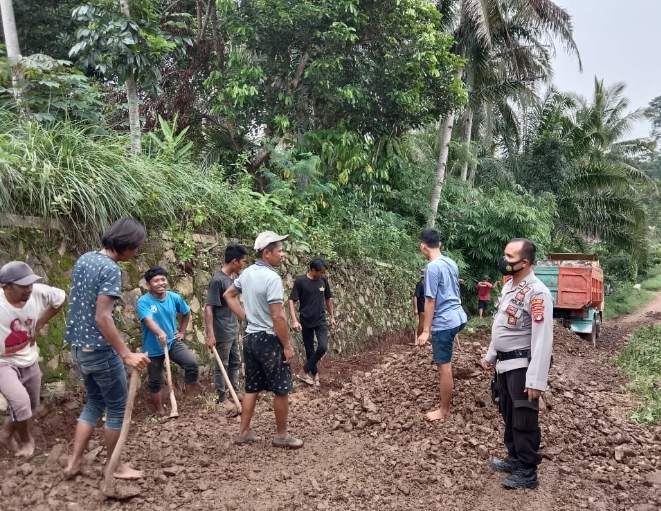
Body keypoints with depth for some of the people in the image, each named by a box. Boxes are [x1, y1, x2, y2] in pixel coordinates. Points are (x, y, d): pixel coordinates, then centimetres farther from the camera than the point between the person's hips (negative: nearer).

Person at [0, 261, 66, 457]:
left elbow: (61, 298, 1)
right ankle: (26, 440, 7)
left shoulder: (39, 293, -21)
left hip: (29, 361, 5)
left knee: (31, 405, 18)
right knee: (21, 401, -22)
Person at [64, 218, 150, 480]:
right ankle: (116, 466, 20)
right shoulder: (111, 269, -20)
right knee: (117, 407, 7)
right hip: (100, 350, -9)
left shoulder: (84, 259, 7)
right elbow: (102, 317, -26)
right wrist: (126, 355, -28)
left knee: (95, 402, 22)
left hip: (78, 347, 9)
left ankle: (74, 462, 23)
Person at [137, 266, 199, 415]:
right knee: (154, 381, 11)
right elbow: (148, 320, -35)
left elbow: (186, 313, 15)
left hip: (173, 342, 2)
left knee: (192, 363, -19)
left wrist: (182, 332, 11)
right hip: (153, 348, -2)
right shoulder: (143, 301, -17)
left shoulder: (174, 298, -5)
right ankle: (159, 411, 32)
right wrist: (160, 333, -53)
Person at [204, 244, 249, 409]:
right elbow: (208, 308, -21)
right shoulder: (218, 280, -20)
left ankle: (235, 393, 31)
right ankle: (222, 398, 17)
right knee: (221, 366, 5)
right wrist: (210, 334, -23)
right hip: (222, 333, -9)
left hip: (233, 331, 9)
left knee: (235, 363, 18)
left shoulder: (230, 279, 6)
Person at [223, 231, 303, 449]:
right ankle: (281, 435, 17)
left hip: (250, 337, 8)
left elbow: (228, 295, 19)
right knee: (281, 389, 5)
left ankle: (243, 432, 24)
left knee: (252, 387, 17)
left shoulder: (247, 273, 6)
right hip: (269, 339, -8)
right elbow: (278, 317, -23)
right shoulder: (272, 278, -21)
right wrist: (287, 345, -15)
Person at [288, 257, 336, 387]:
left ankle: (305, 373, 2)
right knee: (309, 350, 6)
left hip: (320, 320, 3)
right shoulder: (300, 281, -13)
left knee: (323, 347, -12)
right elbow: (292, 301, -12)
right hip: (306, 321, -3)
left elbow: (328, 298, 13)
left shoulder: (323, 280, 0)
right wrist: (294, 320, -22)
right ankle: (315, 373, 26)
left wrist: (332, 316, 15)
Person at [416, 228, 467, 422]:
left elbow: (430, 301, -19)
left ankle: (444, 411, 12)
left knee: (444, 367, 1)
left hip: (443, 323, -9)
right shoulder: (451, 263, 7)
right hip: (457, 317, 9)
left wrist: (426, 331, -15)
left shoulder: (432, 267, -19)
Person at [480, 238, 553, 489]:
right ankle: (515, 458, 37)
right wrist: (490, 355, 21)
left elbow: (543, 340, -24)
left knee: (524, 420, 4)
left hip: (522, 366, -9)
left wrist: (536, 380, -26)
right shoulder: (508, 286, 7)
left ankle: (528, 472, 18)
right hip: (504, 364, 9)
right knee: (509, 415, 20)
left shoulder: (537, 293, -22)